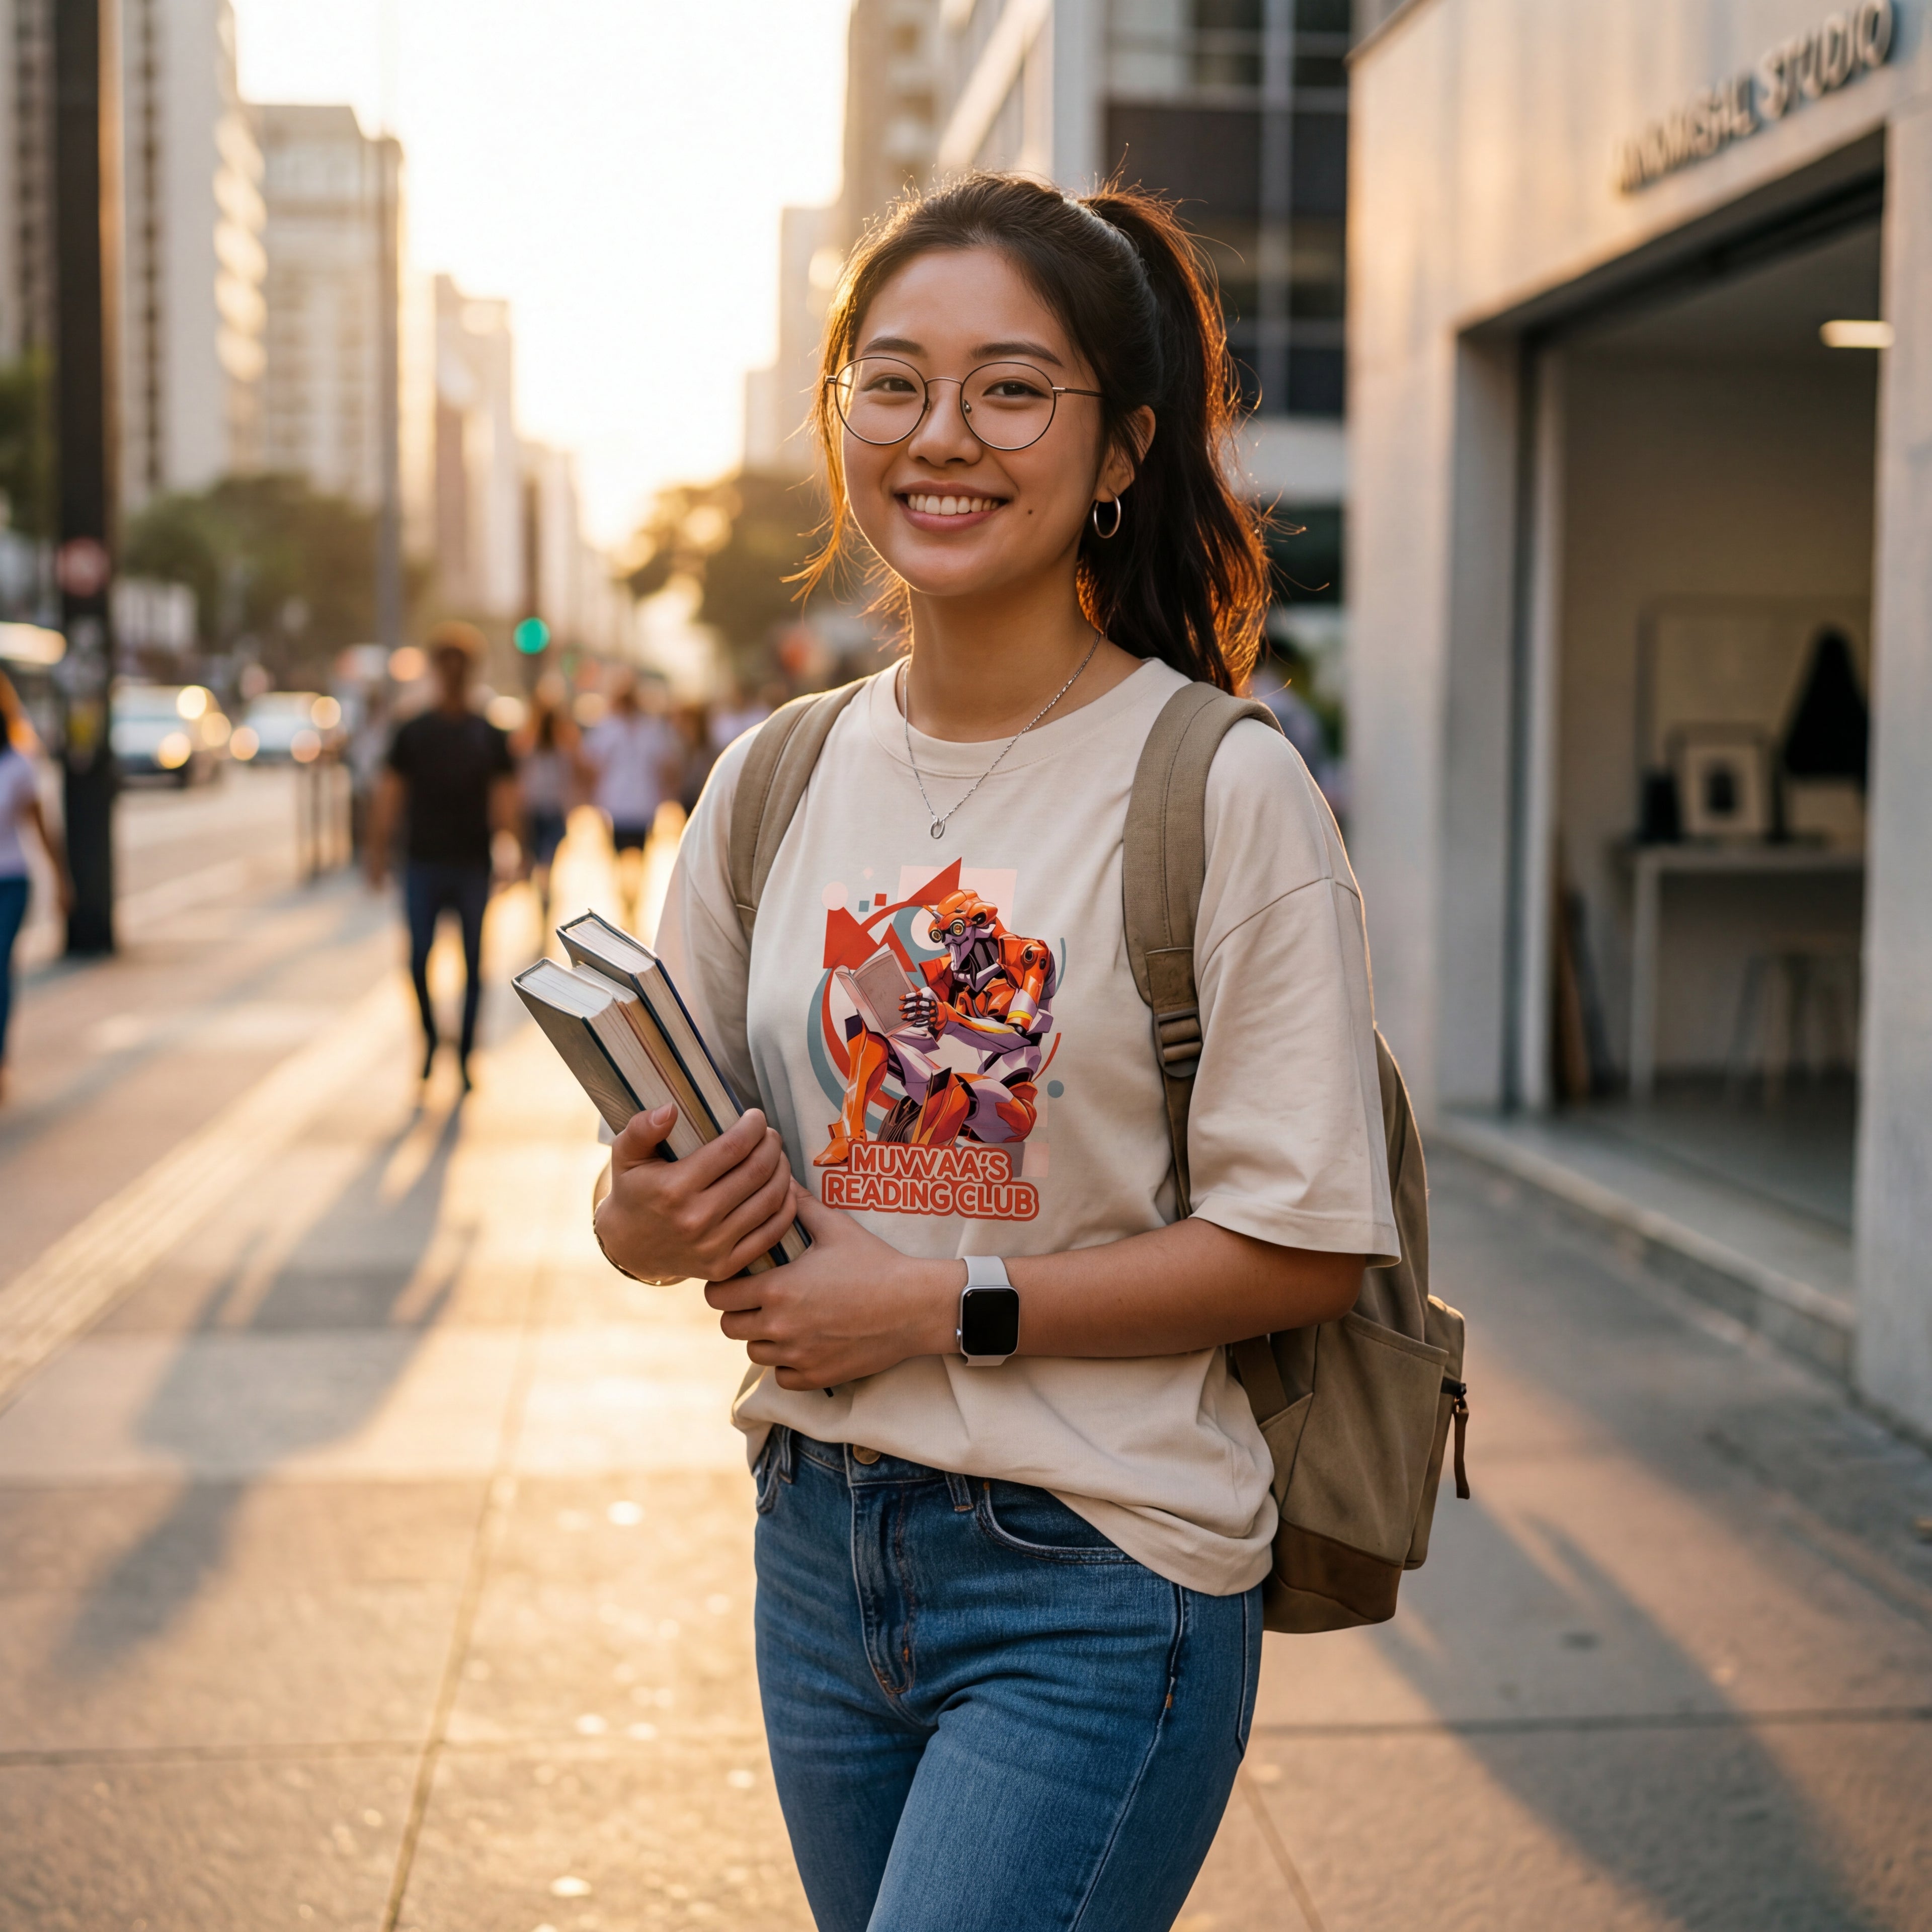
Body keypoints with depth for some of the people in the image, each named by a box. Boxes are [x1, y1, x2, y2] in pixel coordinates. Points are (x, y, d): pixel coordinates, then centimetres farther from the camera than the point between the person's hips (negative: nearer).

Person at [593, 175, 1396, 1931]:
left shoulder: (1221, 792, -13)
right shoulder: (775, 783, 3)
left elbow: (1311, 1247, -14)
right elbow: (663, 1172, 12)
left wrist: (948, 1307, -17)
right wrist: (644, 1223, -11)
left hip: (1100, 1577, -5)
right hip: (819, 1544, 6)